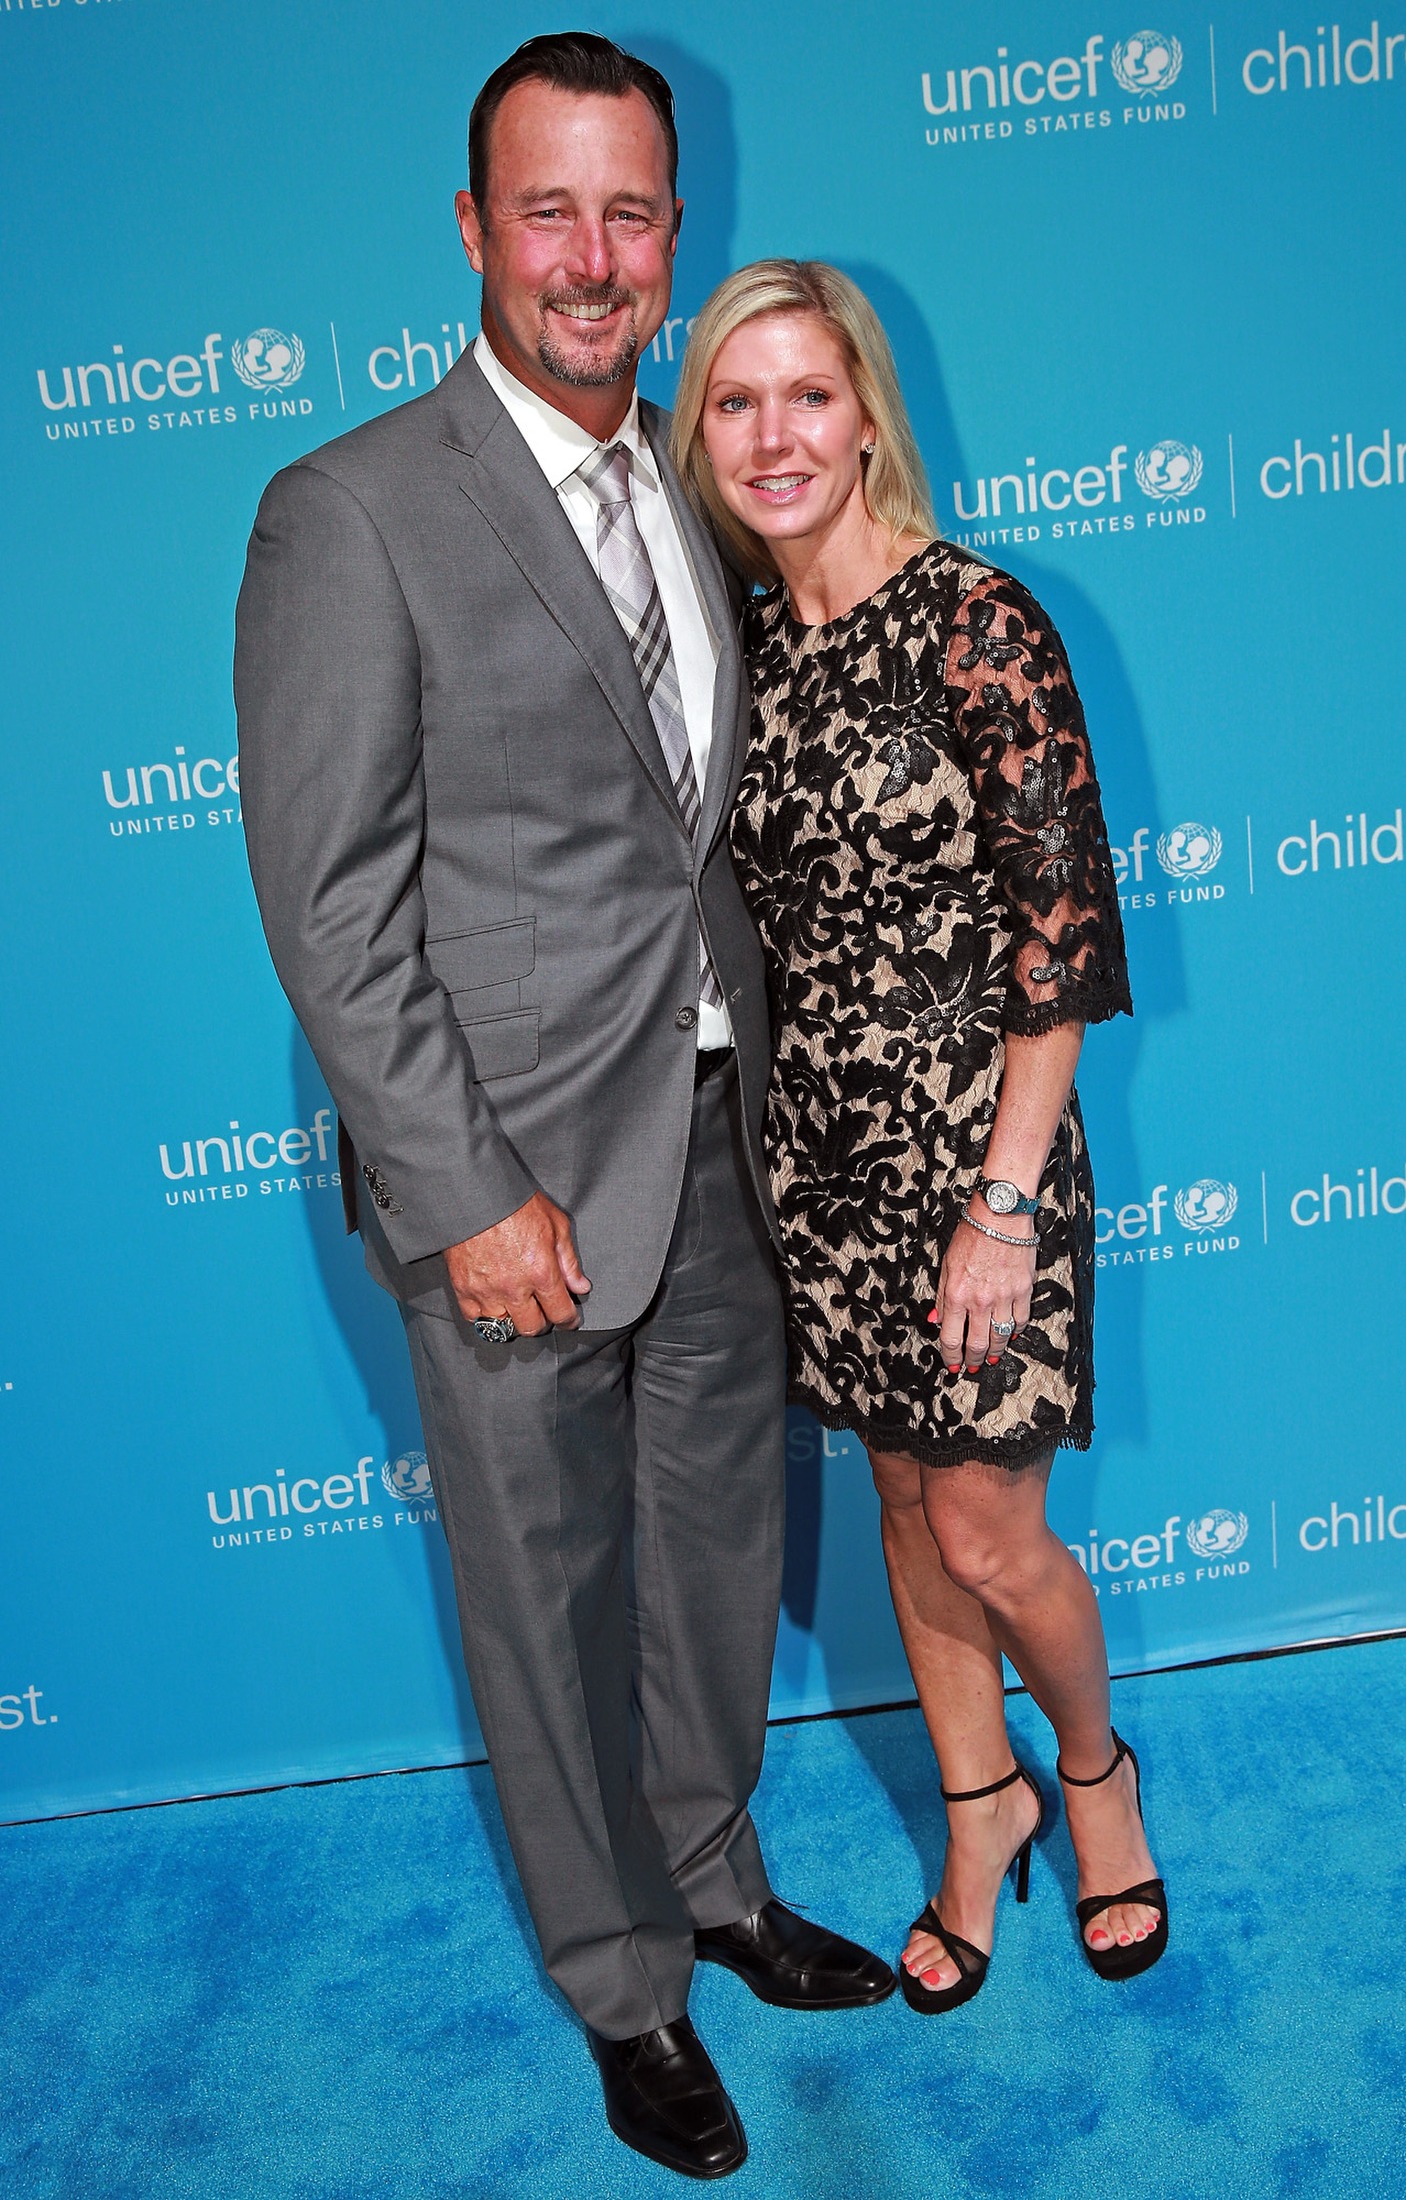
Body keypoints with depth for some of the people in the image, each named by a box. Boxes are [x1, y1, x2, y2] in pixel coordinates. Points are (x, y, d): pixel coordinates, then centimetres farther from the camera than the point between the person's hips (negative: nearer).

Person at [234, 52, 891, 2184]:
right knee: (554, 1600, 11)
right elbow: (334, 911, -14)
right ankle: (626, 1985, 35)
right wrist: (471, 1196, -17)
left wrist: (755, 1087, 8)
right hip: (515, 1172, -6)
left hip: (717, 1144, 7)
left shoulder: (689, 492, 9)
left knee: (719, 1548, 21)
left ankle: (717, 1878, 46)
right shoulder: (352, 515, -12)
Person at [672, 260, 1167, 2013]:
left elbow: (1062, 926, -14)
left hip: (971, 1146, -5)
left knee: (986, 1534, 3)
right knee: (904, 1499, 17)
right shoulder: (743, 636, 5)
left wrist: (1005, 1204, -16)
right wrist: (770, 1127, 8)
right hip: (819, 1147, 6)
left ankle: (1092, 1765, 36)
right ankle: (979, 1809, 39)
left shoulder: (976, 621, -13)